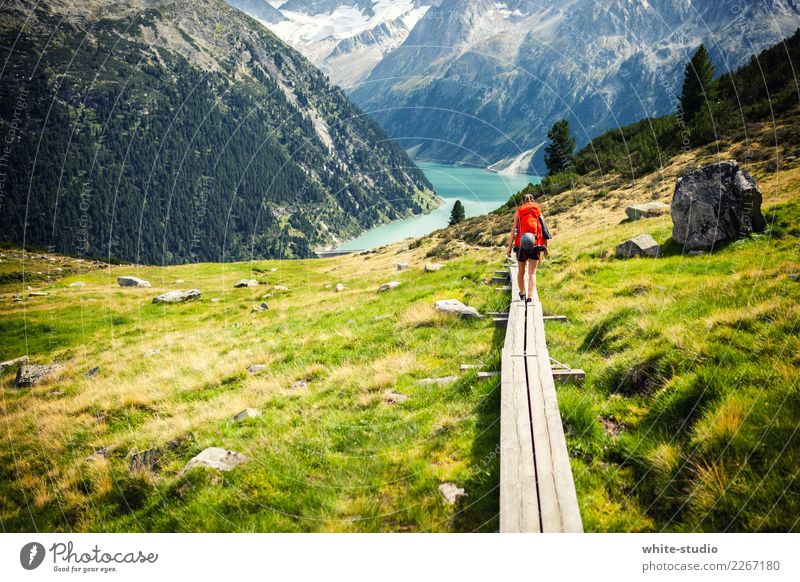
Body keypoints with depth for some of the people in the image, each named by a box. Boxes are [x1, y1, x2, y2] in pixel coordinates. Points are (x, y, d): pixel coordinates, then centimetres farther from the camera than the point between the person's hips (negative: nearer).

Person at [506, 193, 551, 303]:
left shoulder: (518, 212, 6)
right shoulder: (538, 211, 8)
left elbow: (513, 230, -2)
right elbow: (544, 230, 6)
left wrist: (509, 247, -3)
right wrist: (545, 247, 15)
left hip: (521, 245, 0)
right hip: (536, 245, 0)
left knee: (521, 271, 19)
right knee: (532, 273, 0)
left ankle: (522, 294, 32)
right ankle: (530, 298, -13)